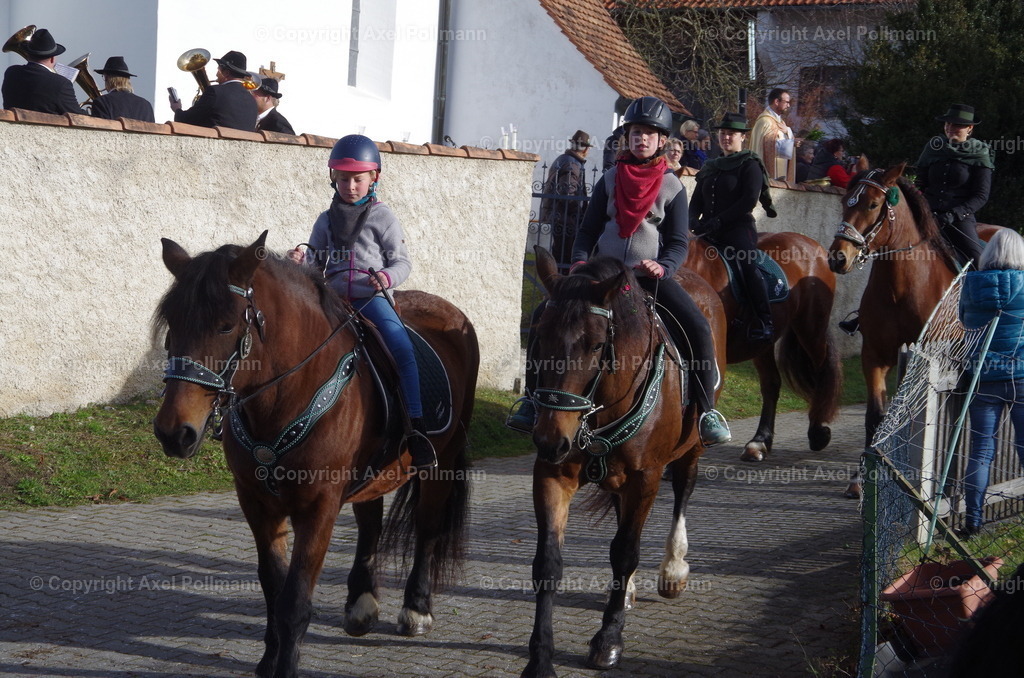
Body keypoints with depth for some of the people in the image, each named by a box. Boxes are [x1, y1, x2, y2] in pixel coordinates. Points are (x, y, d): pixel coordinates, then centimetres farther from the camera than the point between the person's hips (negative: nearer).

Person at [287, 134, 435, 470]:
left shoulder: (382, 217, 5)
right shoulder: (326, 220, 17)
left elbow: (402, 261, 2)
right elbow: (317, 261, 19)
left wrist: (388, 276, -20)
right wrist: (302, 260, -5)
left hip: (372, 299, -4)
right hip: (333, 300, 4)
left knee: (402, 348, -27)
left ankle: (417, 429, -29)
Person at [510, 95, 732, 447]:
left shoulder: (672, 187, 3)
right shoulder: (609, 181, 8)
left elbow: (679, 243, 0)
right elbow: (588, 231, 10)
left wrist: (662, 266, -21)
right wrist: (580, 263, -9)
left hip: (653, 277, -2)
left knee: (698, 329, -23)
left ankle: (707, 411, -12)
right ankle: (534, 400, -5)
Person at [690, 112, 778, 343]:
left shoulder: (750, 165, 3)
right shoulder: (709, 167, 23)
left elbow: (749, 200, -10)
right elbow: (697, 200, 21)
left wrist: (719, 221, -17)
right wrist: (694, 220, -3)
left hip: (739, 228, -7)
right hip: (710, 231, 7)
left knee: (746, 263, -30)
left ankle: (764, 322, -32)